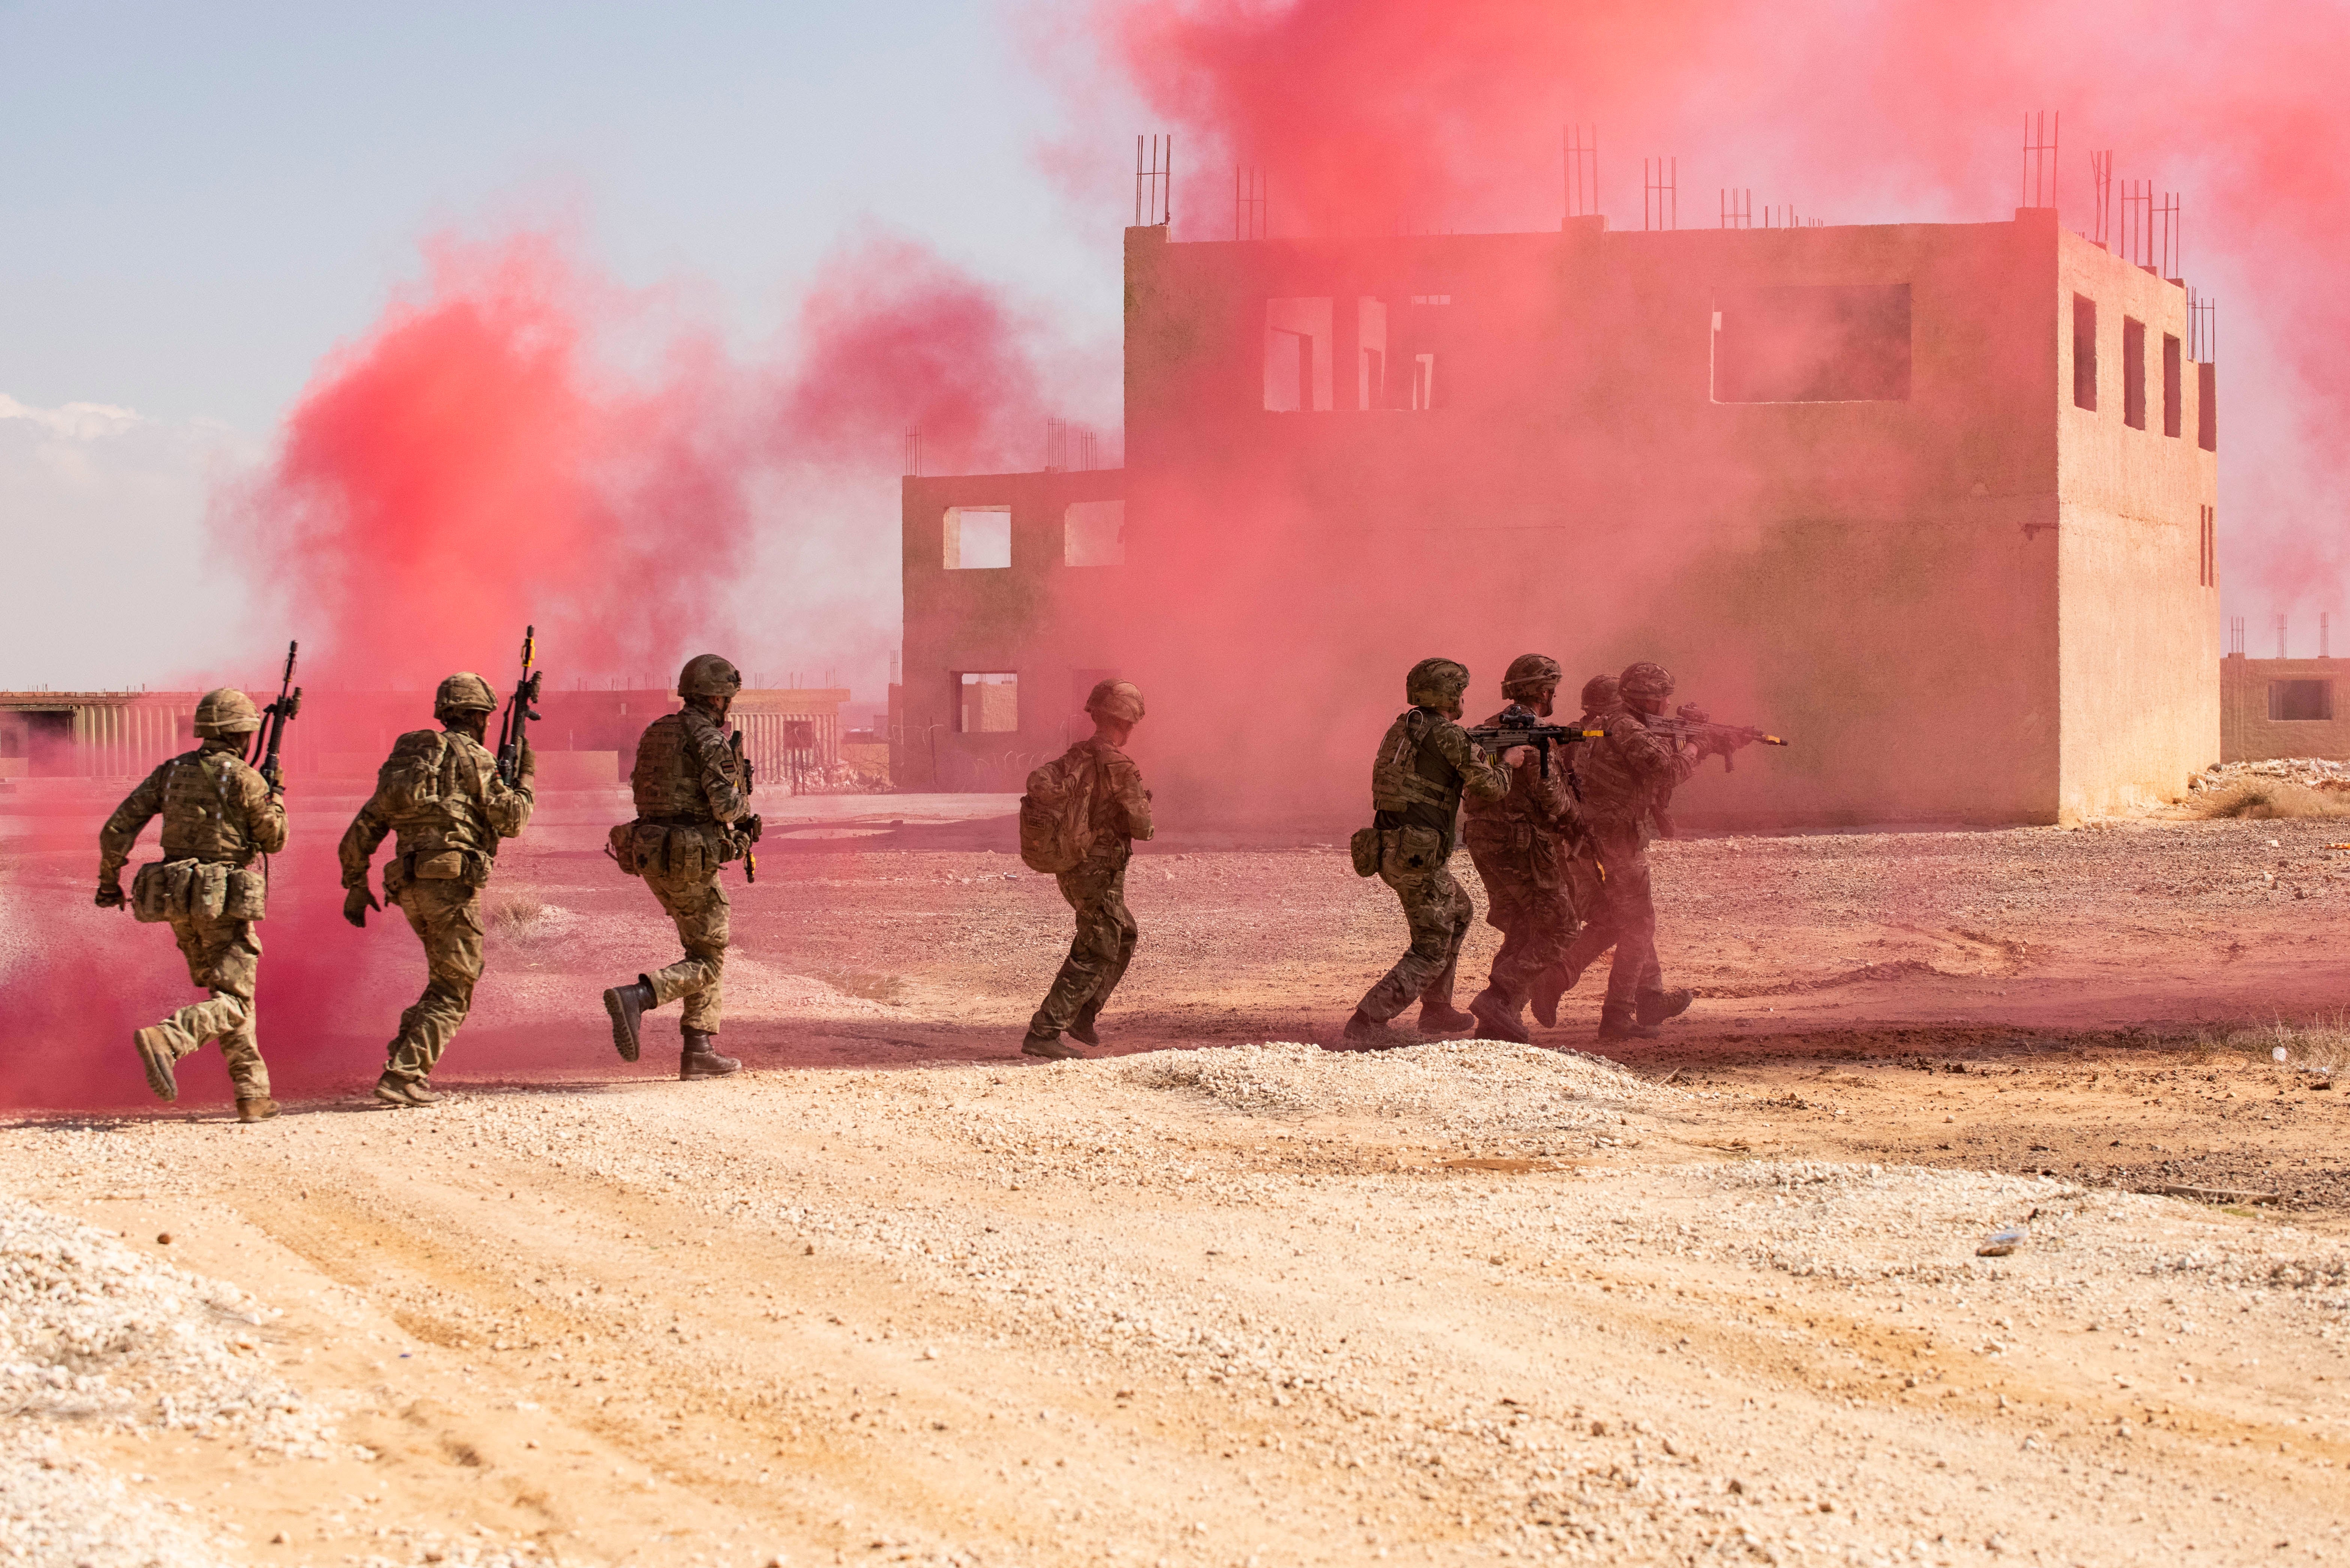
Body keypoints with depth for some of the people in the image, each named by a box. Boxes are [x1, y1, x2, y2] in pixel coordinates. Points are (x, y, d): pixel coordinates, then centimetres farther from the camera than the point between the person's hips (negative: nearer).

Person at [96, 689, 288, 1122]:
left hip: (177, 903, 6)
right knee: (233, 1003, -6)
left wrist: (108, 881, 14)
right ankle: (165, 1041, -34)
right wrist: (274, 797, 18)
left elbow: (117, 830, 2)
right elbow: (274, 841, 1)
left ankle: (253, 1096, 12)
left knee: (229, 993, 17)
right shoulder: (245, 780, -9)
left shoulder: (171, 772, 7)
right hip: (224, 903, -6)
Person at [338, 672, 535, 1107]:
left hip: (410, 886, 7)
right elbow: (509, 818, -3)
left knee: (448, 979, 21)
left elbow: (363, 830, 17)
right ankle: (402, 1075, -15)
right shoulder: (473, 757, -2)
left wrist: (355, 885, 20)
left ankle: (408, 1062, 10)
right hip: (452, 879, -7)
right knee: (453, 993, -4)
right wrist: (526, 776, 13)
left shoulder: (406, 757, 20)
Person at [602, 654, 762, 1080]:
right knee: (710, 961, -1)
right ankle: (636, 997, -22)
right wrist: (742, 797, 4)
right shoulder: (710, 740, -13)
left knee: (703, 951, 18)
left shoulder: (655, 733, 13)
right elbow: (725, 806, -21)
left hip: (650, 854, 9)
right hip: (690, 862, -9)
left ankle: (699, 1051, 13)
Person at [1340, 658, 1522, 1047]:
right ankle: (1363, 1028, -16)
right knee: (1431, 952, -4)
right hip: (1418, 857, -9)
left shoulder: (1401, 728, 13)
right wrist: (1507, 762, 11)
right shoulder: (1449, 734, -12)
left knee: (1459, 913, 30)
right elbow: (1490, 787, -9)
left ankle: (1437, 1009, 35)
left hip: (1387, 850, 9)